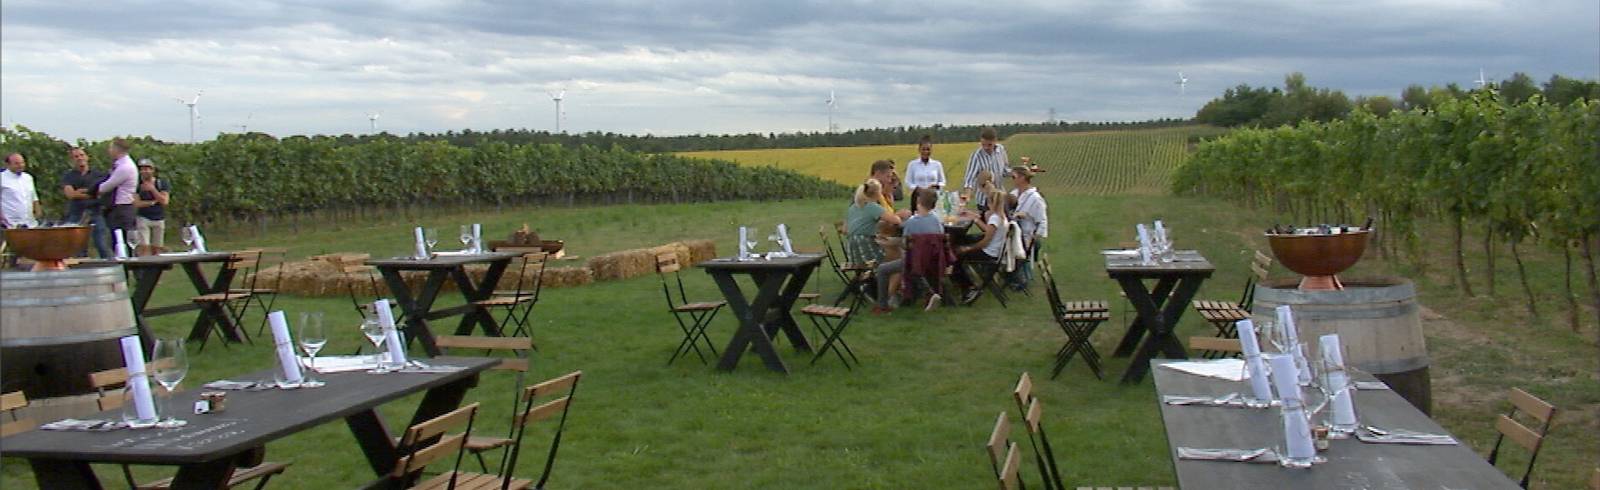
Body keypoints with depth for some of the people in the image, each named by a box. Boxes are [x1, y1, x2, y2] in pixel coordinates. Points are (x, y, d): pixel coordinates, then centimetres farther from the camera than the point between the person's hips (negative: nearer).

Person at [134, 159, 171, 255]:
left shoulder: (162, 184, 1)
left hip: (159, 219, 2)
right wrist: (153, 202, -12)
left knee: (156, 249, 6)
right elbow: (136, 204, -10)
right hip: (143, 218, -2)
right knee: (144, 247, -12)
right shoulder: (137, 185, -3)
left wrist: (152, 189, -15)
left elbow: (164, 201, -11)